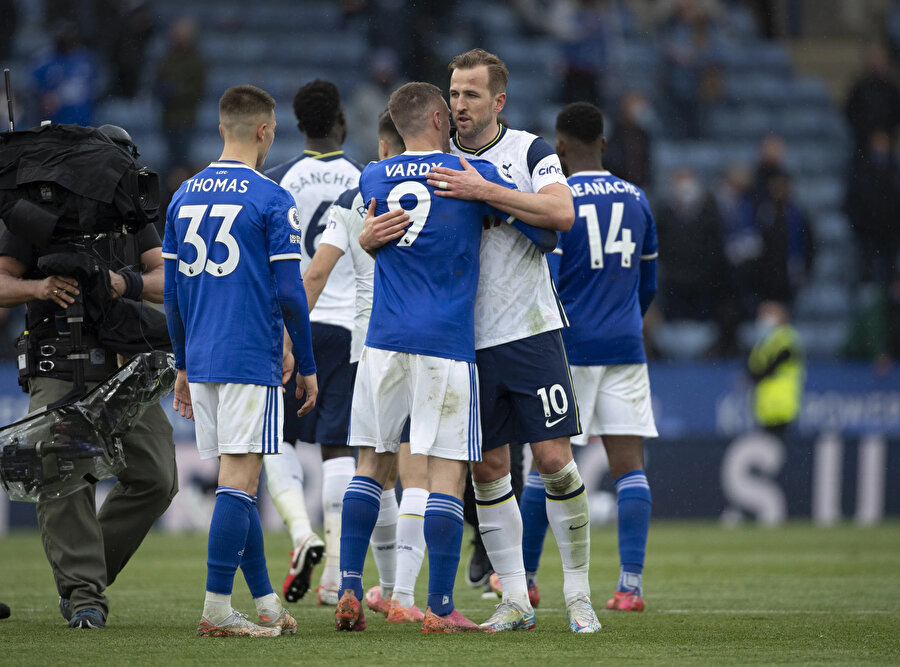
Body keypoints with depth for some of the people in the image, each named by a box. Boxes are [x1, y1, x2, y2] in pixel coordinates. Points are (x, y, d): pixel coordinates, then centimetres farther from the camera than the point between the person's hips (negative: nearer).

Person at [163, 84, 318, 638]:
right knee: (239, 480, -7)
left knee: (241, 481, 13)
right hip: (252, 359, -6)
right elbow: (289, 292, -9)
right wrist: (307, 366, 0)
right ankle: (217, 609, -11)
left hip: (202, 360, 6)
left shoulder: (184, 197, 11)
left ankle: (266, 604, 18)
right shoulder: (272, 201, -7)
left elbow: (172, 293, 15)